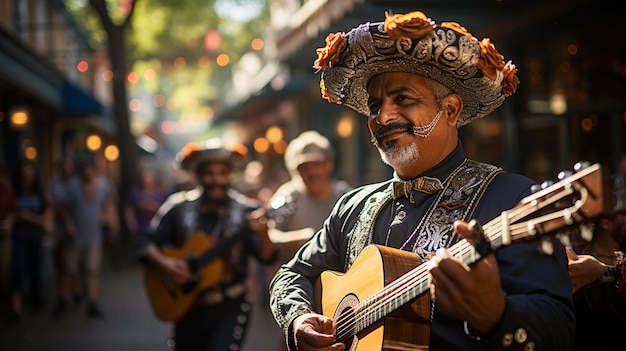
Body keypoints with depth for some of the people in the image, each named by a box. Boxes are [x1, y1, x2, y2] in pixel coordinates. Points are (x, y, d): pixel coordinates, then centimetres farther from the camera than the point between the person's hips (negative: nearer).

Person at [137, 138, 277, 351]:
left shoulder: (246, 212, -6)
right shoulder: (178, 208, 0)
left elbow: (267, 257, -15)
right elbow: (146, 245, 4)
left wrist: (262, 234, -35)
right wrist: (164, 264, -14)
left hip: (230, 308, -3)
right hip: (187, 307, 3)